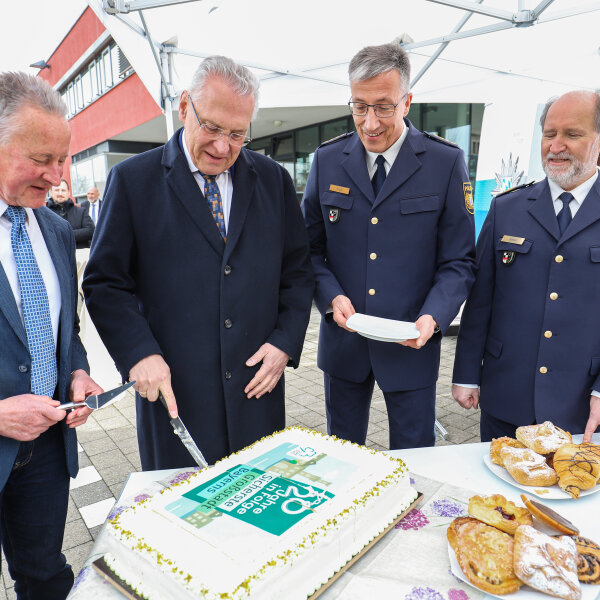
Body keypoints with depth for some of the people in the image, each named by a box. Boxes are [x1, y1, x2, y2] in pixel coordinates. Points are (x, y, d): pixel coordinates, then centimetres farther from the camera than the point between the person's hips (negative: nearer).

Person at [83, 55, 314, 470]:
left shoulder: (273, 179, 5)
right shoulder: (133, 179, -3)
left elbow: (297, 270, 8)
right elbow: (105, 283, -2)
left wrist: (286, 342, -3)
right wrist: (139, 353, -13)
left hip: (258, 388, 3)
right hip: (173, 390, -2)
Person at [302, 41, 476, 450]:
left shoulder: (446, 163, -4)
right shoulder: (327, 160, 2)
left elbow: (458, 260, -3)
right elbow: (311, 248, 4)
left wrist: (433, 317, -20)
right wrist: (331, 296, -13)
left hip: (412, 343, -1)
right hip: (343, 340, 2)